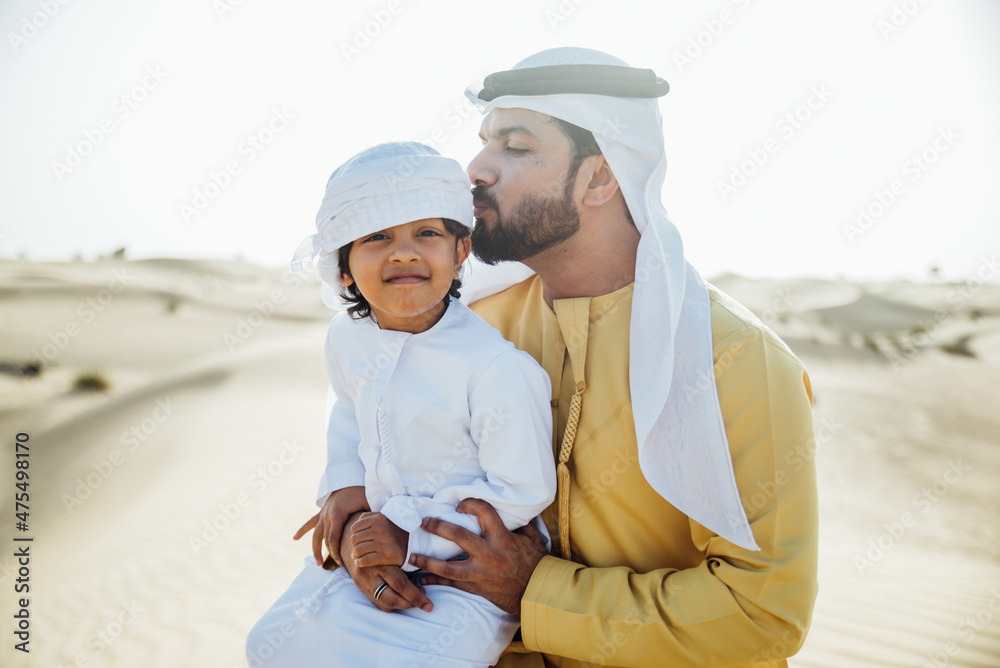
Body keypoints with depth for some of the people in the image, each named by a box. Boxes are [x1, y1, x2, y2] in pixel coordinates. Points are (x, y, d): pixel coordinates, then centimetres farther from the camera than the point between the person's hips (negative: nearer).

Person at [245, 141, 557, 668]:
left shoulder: (496, 368, -29)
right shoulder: (346, 336, -7)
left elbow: (522, 493, -22)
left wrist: (413, 535, -22)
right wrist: (344, 486, 0)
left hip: (467, 563, -6)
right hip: (378, 531, 6)